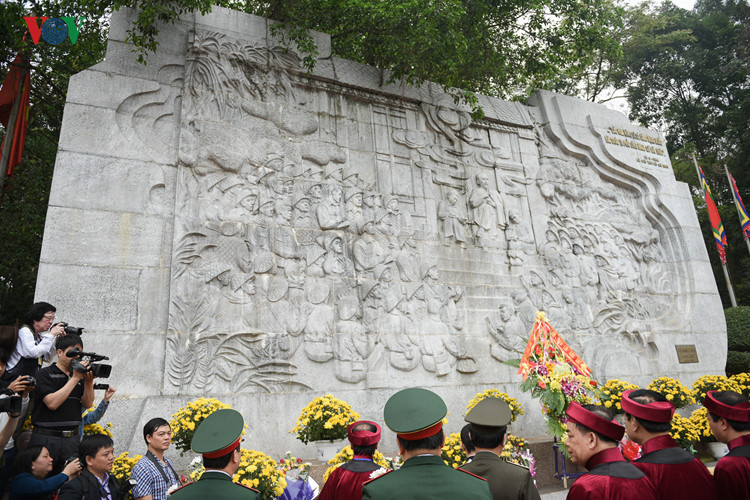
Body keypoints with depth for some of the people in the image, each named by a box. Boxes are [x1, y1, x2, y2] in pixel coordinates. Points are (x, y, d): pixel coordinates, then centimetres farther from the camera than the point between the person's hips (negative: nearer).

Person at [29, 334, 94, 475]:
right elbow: (52, 403, -16)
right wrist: (75, 378, -15)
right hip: (46, 438, -4)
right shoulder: (44, 375, -3)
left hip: (72, 439, 4)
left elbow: (87, 404, 5)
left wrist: (89, 382, -10)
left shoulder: (79, 375, 11)